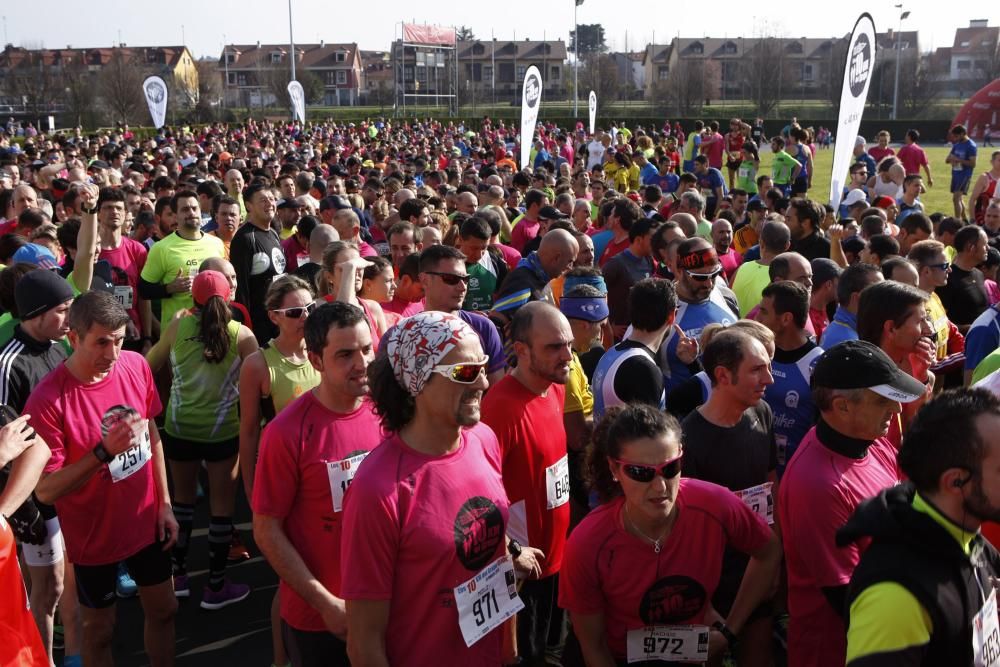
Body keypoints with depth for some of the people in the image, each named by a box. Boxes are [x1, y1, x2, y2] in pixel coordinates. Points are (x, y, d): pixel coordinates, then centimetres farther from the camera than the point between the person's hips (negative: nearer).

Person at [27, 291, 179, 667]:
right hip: (95, 535, -4)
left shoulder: (136, 366, -10)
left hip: (146, 522, 5)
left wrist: (165, 503, 3)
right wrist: (104, 451, -35)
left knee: (163, 610, 21)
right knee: (100, 630, 16)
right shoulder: (47, 400, -25)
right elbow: (45, 490, -23)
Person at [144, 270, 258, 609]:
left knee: (182, 497, 22)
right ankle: (216, 587, 19)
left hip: (179, 428, 3)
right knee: (222, 504, 11)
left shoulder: (178, 325, -2)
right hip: (222, 431, -3)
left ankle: (177, 575, 31)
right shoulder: (242, 335, -8)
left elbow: (148, 366, 11)